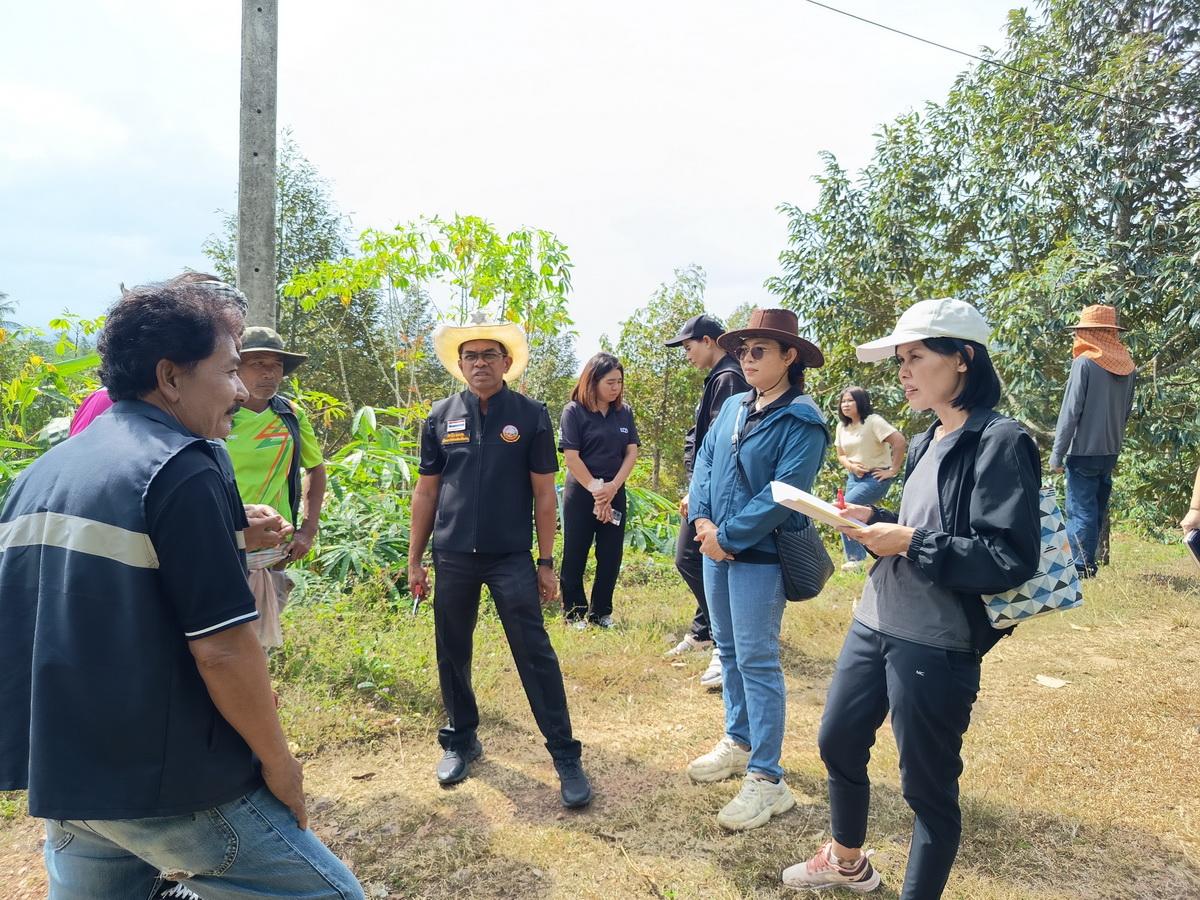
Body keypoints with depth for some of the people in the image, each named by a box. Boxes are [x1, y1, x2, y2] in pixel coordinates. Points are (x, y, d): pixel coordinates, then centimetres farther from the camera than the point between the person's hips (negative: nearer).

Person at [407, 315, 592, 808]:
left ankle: (566, 757, 7)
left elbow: (544, 493, -1)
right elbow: (426, 491, 8)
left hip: (512, 558, -3)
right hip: (452, 558, 3)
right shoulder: (441, 417, 4)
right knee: (452, 654, 13)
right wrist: (415, 560, 7)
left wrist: (547, 562, -2)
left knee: (535, 655, -3)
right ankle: (461, 740, 32)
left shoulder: (531, 416, -2)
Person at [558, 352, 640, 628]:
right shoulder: (574, 411, -7)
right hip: (580, 493, -4)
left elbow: (632, 452, 3)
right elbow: (571, 457, -12)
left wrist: (612, 487, -9)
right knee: (575, 555, 4)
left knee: (611, 555, 7)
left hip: (615, 493, 4)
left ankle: (601, 612, 19)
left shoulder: (624, 411, 5)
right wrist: (595, 489, -11)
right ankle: (574, 612, 17)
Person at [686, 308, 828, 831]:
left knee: (757, 661, -4)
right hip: (716, 547, 7)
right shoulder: (733, 406, 9)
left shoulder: (801, 420, -13)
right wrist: (702, 518, -9)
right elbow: (704, 461, 8)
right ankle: (738, 741, 34)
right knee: (729, 651, 17)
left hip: (760, 555, -7)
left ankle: (766, 779, 6)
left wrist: (727, 537, -17)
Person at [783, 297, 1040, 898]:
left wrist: (910, 544, -21)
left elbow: (1012, 559, -21)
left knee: (927, 785, 7)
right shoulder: (928, 442, 10)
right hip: (874, 626, 9)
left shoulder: (999, 441, -15)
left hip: (935, 646, -9)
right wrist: (877, 520, 3)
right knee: (838, 744, 22)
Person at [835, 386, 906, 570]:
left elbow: (900, 441, -23)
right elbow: (841, 455, 15)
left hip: (876, 477, -8)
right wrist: (851, 466, -7)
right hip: (854, 477, 8)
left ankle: (856, 556, -5)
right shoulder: (842, 427, 7)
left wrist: (893, 470, -18)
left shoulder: (873, 421, -15)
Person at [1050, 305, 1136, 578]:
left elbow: (1070, 412, -15)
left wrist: (1057, 454, -11)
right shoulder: (1128, 366, 7)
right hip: (1111, 451, 7)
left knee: (1080, 510, -2)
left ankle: (1082, 567, -1)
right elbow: (1125, 412, 15)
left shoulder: (1085, 362, -13)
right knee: (1098, 508, 15)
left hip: (1084, 451, -7)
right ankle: (1089, 561, 23)